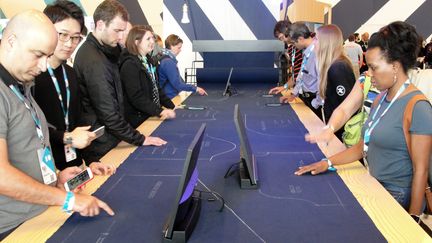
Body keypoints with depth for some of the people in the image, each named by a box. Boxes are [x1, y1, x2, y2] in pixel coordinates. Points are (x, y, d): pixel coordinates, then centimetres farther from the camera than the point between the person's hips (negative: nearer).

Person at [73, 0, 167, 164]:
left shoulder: (101, 51, 7)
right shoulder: (94, 61, -24)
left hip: (105, 139, 9)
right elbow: (108, 113, -23)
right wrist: (139, 139, -17)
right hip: (101, 147, -9)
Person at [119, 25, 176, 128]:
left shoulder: (148, 61, 11)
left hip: (150, 116, 9)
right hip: (138, 121, -8)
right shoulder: (130, 65, -17)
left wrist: (172, 106, 6)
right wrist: (160, 111, -30)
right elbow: (136, 97, -24)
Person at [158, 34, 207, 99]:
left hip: (173, 96, 9)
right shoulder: (168, 62, -19)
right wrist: (195, 89, -15)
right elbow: (177, 84, -21)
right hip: (170, 98, -9)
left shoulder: (169, 59, 11)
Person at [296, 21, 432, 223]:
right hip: (374, 188, 7)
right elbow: (363, 146, 8)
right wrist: (328, 162, -1)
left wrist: (413, 218, -15)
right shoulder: (381, 98, 5)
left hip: (398, 198, -7)